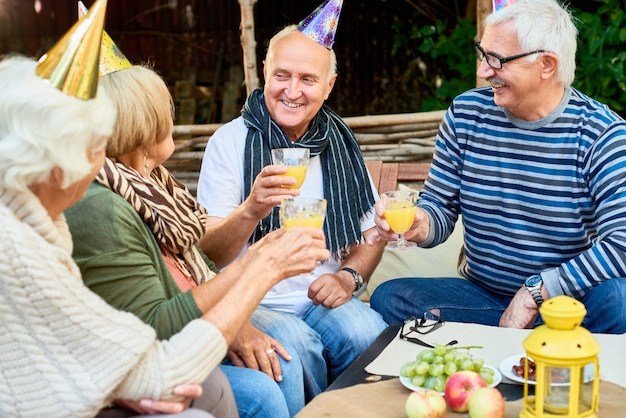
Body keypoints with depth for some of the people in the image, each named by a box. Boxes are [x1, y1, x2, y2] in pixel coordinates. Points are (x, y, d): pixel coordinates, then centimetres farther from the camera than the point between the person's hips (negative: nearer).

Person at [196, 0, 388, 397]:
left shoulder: (340, 142, 7)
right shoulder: (230, 141, -5)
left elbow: (372, 230, 14)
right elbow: (209, 255, -11)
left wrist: (350, 274, -7)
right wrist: (252, 209, -30)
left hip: (324, 298, 3)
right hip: (251, 302, -2)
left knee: (369, 335, -27)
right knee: (297, 345, -32)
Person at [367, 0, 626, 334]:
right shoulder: (465, 113, 0)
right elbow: (440, 205, 4)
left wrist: (535, 290, -23)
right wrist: (419, 224, -20)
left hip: (565, 300, -4)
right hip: (480, 293, 4)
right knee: (388, 297, -19)